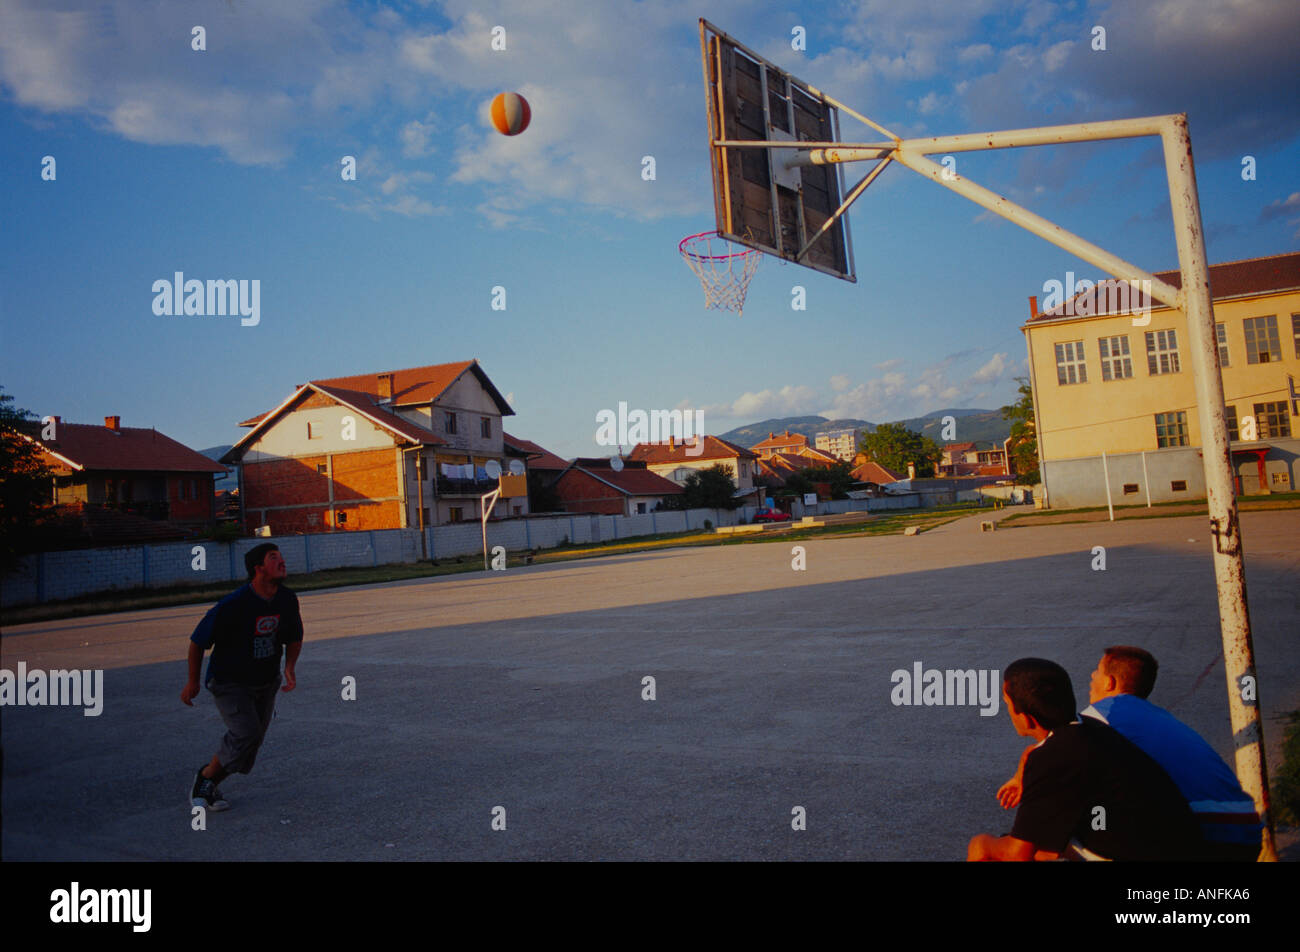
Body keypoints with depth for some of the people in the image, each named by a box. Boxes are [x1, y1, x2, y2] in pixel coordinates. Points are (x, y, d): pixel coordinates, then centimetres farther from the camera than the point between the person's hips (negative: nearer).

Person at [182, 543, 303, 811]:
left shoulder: (288, 600, -7)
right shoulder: (233, 604, -25)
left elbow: (294, 638, 10)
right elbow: (198, 641, -12)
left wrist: (289, 667, -7)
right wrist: (193, 681, -5)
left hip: (266, 684, 6)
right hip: (229, 683, -6)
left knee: (252, 742, 7)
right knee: (246, 735, -19)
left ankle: (209, 786, 28)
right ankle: (204, 777, 6)